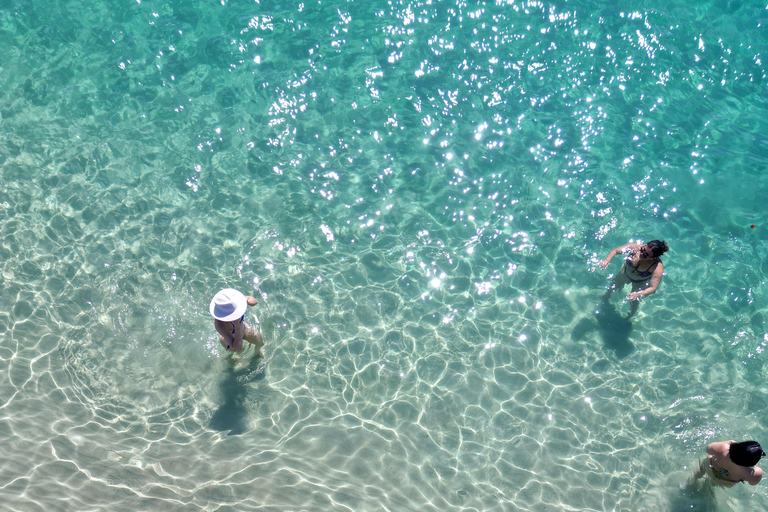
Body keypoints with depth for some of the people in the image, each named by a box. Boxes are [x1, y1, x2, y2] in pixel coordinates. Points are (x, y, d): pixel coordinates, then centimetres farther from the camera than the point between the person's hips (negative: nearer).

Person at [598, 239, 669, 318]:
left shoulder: (658, 267, -43)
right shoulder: (636, 247, -39)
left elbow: (653, 288, -39)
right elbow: (615, 250, -28)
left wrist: (638, 294, -55)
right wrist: (607, 260, -46)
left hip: (640, 284, -2)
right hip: (626, 273, 3)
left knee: (634, 302, 17)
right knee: (613, 287, 27)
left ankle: (628, 318, 53)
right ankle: (606, 297, 65)